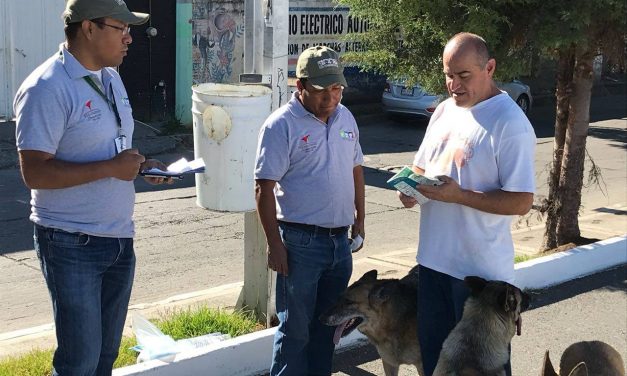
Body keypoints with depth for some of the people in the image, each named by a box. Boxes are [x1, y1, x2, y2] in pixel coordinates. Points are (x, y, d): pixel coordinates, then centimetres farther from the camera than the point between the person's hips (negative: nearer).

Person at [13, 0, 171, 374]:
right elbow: (35, 173, -22)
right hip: (73, 245, -8)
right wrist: (111, 168, -22)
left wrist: (142, 164, 2)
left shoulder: (111, 78, 11)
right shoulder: (47, 88, -17)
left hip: (120, 239, 8)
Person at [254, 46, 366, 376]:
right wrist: (275, 245, -16)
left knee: (327, 325, 17)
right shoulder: (281, 125, -12)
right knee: (295, 330, 1)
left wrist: (359, 220, 17)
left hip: (340, 239, 7)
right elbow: (264, 188, -14)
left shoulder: (345, 118, 8)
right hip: (301, 241, -6)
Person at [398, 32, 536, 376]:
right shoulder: (445, 110, 8)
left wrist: (459, 195, -25)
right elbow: (422, 167, 19)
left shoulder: (510, 124, -16)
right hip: (433, 258, 7)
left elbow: (521, 202, -19)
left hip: (481, 270, -7)